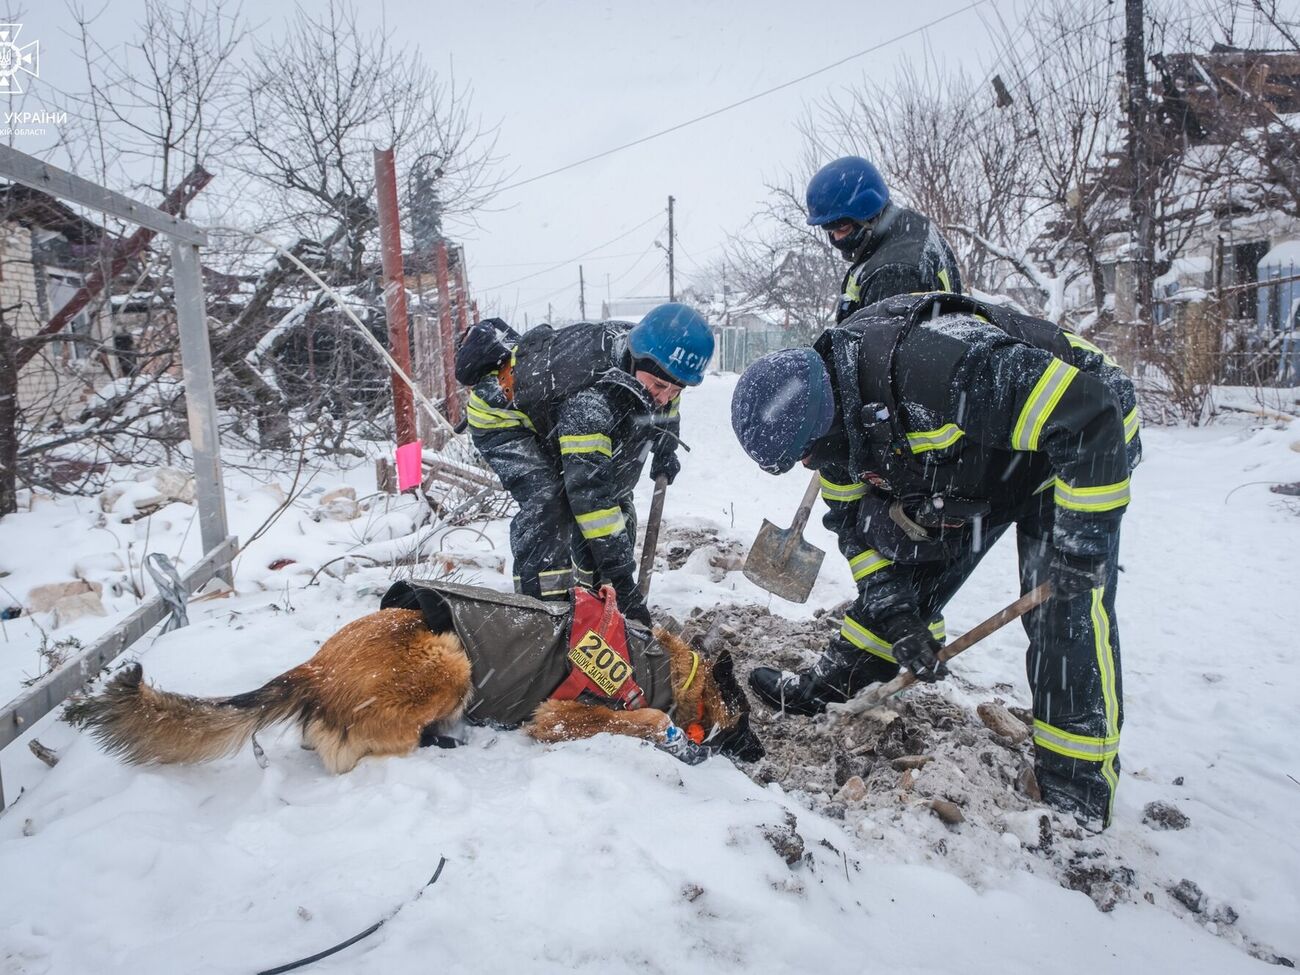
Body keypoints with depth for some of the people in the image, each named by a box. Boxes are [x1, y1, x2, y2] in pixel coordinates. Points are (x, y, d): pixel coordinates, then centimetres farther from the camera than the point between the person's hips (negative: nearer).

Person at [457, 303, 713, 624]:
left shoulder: (655, 359, -20)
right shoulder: (591, 397, -45)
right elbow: (588, 488, -45)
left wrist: (665, 449, 9)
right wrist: (619, 572, -44)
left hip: (553, 414, 8)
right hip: (500, 414, -8)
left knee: (616, 502, 3)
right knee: (548, 504, -29)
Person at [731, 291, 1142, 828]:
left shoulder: (943, 367, -43)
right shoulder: (826, 406, -14)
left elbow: (1091, 415, -38)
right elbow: (855, 517, -3)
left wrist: (1082, 541, -33)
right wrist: (893, 612, -9)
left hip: (1075, 441, -7)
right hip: (977, 455, 7)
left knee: (1067, 614, -13)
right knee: (908, 570, 6)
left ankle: (1075, 792, 2)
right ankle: (829, 690, 21)